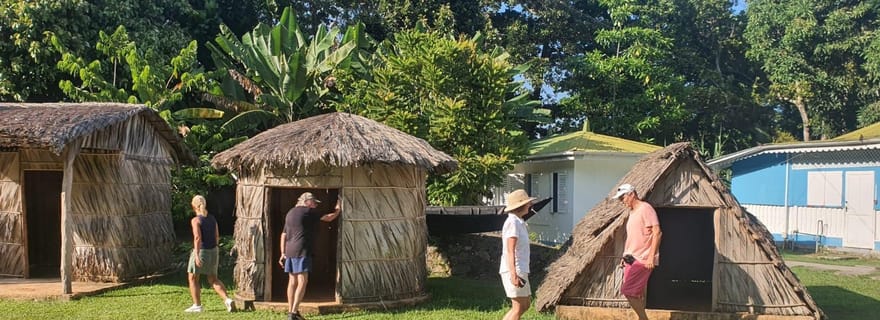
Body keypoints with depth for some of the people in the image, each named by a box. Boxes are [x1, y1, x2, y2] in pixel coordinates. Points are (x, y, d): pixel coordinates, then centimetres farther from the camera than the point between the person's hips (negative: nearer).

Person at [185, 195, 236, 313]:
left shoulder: (196, 220, -14)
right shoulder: (212, 219, 6)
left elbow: (197, 238, -23)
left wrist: (197, 255, -26)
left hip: (201, 252, -6)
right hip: (213, 251, 6)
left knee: (193, 278, 13)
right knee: (213, 279, 14)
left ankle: (197, 305, 16)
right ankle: (227, 300, -3)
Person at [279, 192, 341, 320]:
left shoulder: (290, 213, 20)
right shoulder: (308, 211, -3)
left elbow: (284, 235, 19)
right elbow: (329, 218, 3)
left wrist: (283, 253, 20)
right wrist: (337, 210, 21)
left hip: (289, 252, 8)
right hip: (301, 251, -8)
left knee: (292, 281, 11)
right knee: (302, 281, -8)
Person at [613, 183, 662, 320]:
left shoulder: (645, 208, -10)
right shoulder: (632, 212, 18)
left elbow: (657, 232, -16)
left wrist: (651, 256, -21)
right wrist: (626, 257, 18)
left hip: (642, 260, -9)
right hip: (632, 259, 9)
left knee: (627, 290, -14)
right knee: (637, 293, 8)